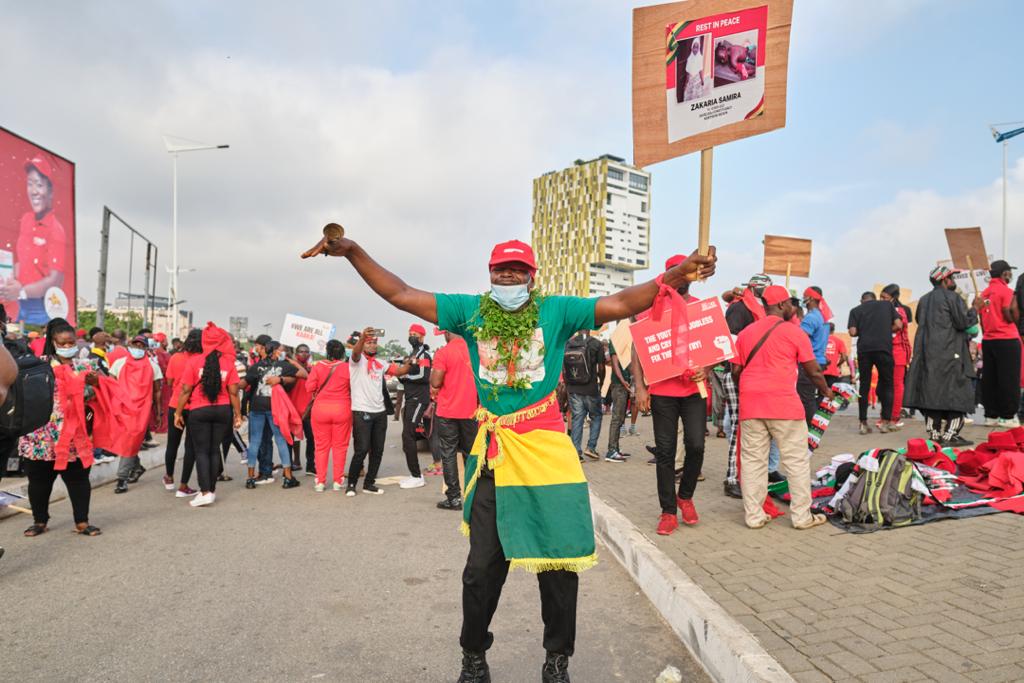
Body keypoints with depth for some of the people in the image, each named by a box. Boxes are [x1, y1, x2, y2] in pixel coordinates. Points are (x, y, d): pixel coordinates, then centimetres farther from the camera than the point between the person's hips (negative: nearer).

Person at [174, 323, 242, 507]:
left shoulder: (194, 361, -6)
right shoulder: (228, 362, -2)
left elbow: (185, 390, -6)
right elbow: (233, 392, -3)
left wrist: (178, 412, 3)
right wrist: (238, 414, 5)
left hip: (199, 411, -2)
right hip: (223, 410, 2)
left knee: (201, 451, 3)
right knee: (215, 449, 13)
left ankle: (205, 492, -5)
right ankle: (212, 489, 19)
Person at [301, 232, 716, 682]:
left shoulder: (556, 311, -1)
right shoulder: (470, 311, 2)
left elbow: (619, 305, -7)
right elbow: (400, 295, 2)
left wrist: (675, 275, -17)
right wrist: (352, 252, -4)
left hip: (547, 450, -1)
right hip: (493, 456, 1)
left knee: (558, 563, 8)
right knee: (483, 567, 11)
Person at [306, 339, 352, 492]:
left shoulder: (318, 367, -3)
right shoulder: (347, 368, -7)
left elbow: (310, 386, -6)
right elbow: (354, 388, -2)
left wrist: (316, 397, 13)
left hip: (320, 409, 1)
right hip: (342, 409, -1)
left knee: (321, 446, 11)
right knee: (340, 446, 9)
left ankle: (320, 481, 14)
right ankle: (338, 481, 12)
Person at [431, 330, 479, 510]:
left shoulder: (443, 353, -11)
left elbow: (435, 382, -14)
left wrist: (434, 367, 3)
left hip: (448, 411, -4)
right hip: (471, 410, 4)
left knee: (448, 454, 4)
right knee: (471, 453, 13)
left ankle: (454, 497, 3)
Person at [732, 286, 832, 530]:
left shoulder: (745, 333, 11)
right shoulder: (794, 332, -1)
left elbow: (736, 371, 11)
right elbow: (813, 371, 2)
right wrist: (826, 391, 21)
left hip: (750, 404, 4)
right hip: (783, 404, -4)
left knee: (752, 460, 7)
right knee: (796, 460, 7)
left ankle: (753, 515, 11)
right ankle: (802, 515, 12)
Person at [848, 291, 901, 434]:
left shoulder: (856, 310, 10)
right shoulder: (887, 304, 13)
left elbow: (853, 332, -1)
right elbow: (898, 325, 4)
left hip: (864, 349, 1)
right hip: (884, 348, 0)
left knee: (864, 385, 6)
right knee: (887, 384, 10)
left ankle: (863, 423, 5)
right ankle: (886, 421, 7)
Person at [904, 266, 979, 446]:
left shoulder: (924, 300, 16)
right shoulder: (952, 297, -6)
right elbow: (963, 322, -10)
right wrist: (974, 311, 7)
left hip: (926, 353, 7)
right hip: (949, 353, -7)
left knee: (931, 391, 7)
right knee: (956, 392, -3)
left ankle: (934, 433, 10)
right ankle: (950, 435, -6)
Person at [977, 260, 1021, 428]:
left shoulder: (984, 293, 12)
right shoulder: (1006, 291, -8)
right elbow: (1011, 317, -15)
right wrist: (1015, 306, 2)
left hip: (988, 340, 7)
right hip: (1006, 340, -7)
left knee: (990, 380, 7)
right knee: (1009, 380, -2)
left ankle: (991, 415, 11)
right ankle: (1007, 416, -1)